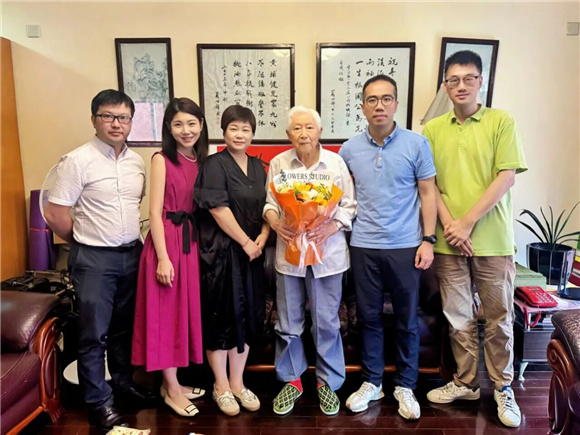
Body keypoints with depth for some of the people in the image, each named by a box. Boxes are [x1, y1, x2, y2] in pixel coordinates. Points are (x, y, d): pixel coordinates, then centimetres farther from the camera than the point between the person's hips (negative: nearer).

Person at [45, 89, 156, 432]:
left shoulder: (138, 162, 5)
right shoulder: (78, 160, -11)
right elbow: (55, 214, -11)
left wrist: (131, 238, 8)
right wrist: (87, 242, 0)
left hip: (132, 253, 5)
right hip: (93, 259, -5)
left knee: (125, 326, 18)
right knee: (95, 332, 6)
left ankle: (123, 381, 38)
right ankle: (98, 401, 22)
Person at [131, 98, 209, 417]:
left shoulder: (202, 160, 8)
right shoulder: (162, 160, -8)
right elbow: (155, 212, -12)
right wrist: (163, 257, -17)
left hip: (193, 239, 6)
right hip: (167, 240, -6)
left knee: (186, 310, 13)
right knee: (167, 313, 4)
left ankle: (171, 382, 30)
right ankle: (172, 389, 19)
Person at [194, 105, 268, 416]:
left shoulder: (258, 167, 12)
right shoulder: (215, 164, -8)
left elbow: (267, 206, 12)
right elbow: (218, 208, -16)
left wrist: (262, 237, -4)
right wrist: (245, 241, -13)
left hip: (251, 251, 6)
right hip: (220, 251, -6)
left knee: (247, 315, 10)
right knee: (221, 315, 3)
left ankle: (237, 383, 26)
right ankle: (221, 387, 21)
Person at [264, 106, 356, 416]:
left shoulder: (336, 162, 0)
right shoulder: (278, 163, 2)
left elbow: (349, 205, 1)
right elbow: (268, 202, 7)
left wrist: (331, 227, -15)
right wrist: (275, 222, -13)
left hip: (327, 252, -1)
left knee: (327, 322, 9)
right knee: (288, 323, 11)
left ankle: (328, 382, 29)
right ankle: (291, 380, 31)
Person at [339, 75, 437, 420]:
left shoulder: (416, 143, -3)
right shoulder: (349, 149, 3)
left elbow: (428, 194, -1)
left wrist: (428, 240, -6)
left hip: (406, 247, -1)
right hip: (364, 246, 2)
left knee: (407, 320, 10)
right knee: (369, 317, 12)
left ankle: (405, 386, 28)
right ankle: (372, 382, 29)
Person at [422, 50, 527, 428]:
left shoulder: (502, 121, -1)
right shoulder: (432, 129, 6)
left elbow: (506, 178, -8)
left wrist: (467, 223, -13)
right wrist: (448, 224, -10)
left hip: (493, 240, -2)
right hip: (448, 241, 2)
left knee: (499, 318, 9)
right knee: (458, 317, 12)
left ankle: (503, 389, 27)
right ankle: (466, 382, 28)